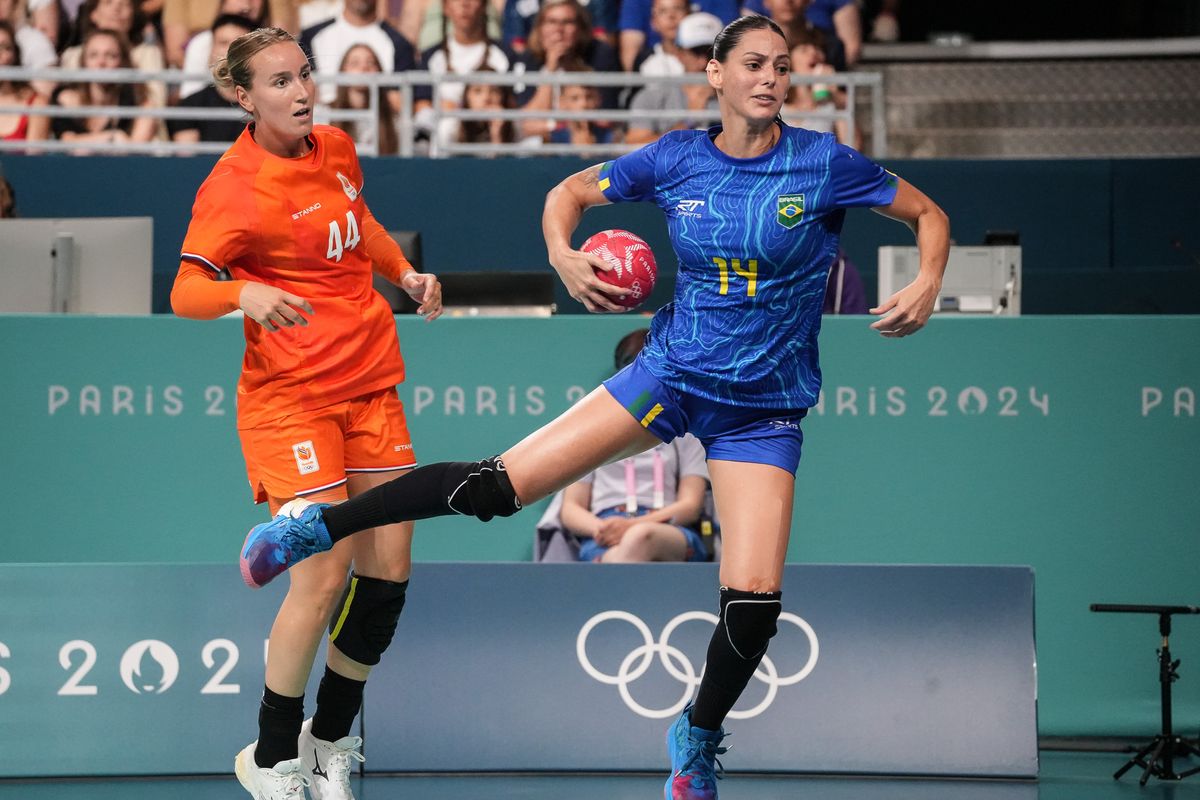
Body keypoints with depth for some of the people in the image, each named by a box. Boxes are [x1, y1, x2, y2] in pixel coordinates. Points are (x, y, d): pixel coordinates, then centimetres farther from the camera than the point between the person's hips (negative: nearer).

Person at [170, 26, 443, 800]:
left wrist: (406, 273, 13)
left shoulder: (337, 148, 6)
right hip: (291, 395, -7)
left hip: (372, 382, 7)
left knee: (390, 568, 4)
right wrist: (245, 294, -37)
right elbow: (185, 291, -18)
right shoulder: (233, 187, -15)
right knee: (325, 574, -13)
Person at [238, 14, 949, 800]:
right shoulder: (676, 159, -4)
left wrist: (927, 285, -18)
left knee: (754, 602, -11)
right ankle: (318, 524, 5)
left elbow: (929, 214, 2)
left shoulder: (825, 164, -9)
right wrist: (563, 255, -10)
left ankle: (699, 736, 19)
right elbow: (570, 192, 11)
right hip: (672, 373, 1)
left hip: (764, 410, -1)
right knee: (498, 485, -10)